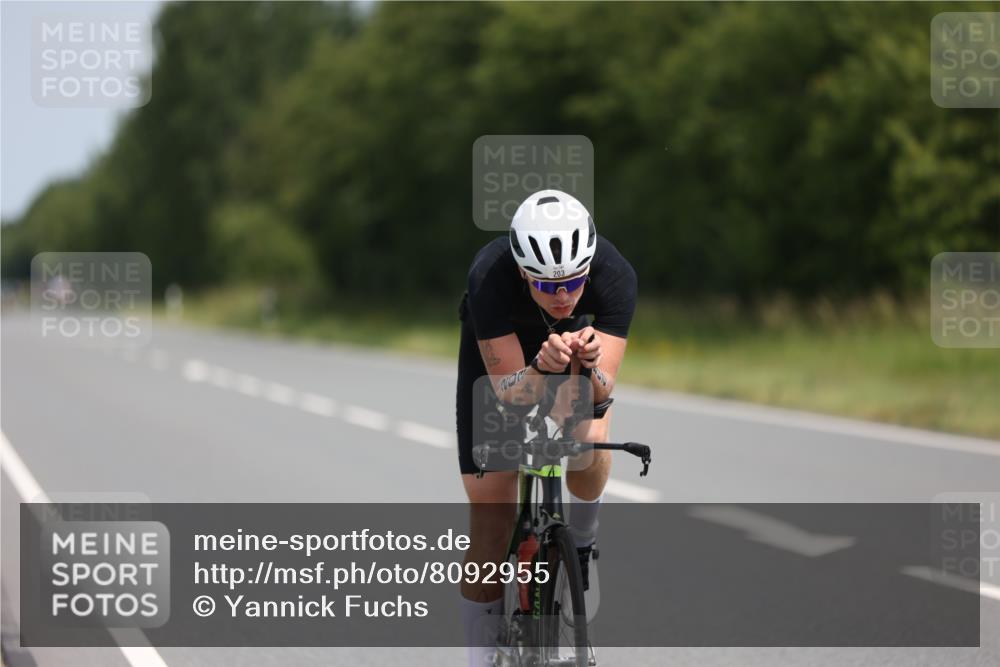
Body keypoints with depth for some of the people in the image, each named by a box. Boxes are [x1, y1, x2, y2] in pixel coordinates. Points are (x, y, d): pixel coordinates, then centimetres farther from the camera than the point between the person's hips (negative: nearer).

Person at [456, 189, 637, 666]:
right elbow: (509, 392, -36)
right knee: (490, 524, -5)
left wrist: (588, 363, -57)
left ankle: (580, 544, -1)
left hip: (575, 340, 1)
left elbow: (602, 392, -36)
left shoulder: (615, 276, -35)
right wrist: (543, 367, -56)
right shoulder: (490, 277, -38)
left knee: (589, 441, -32)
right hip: (497, 356, -1)